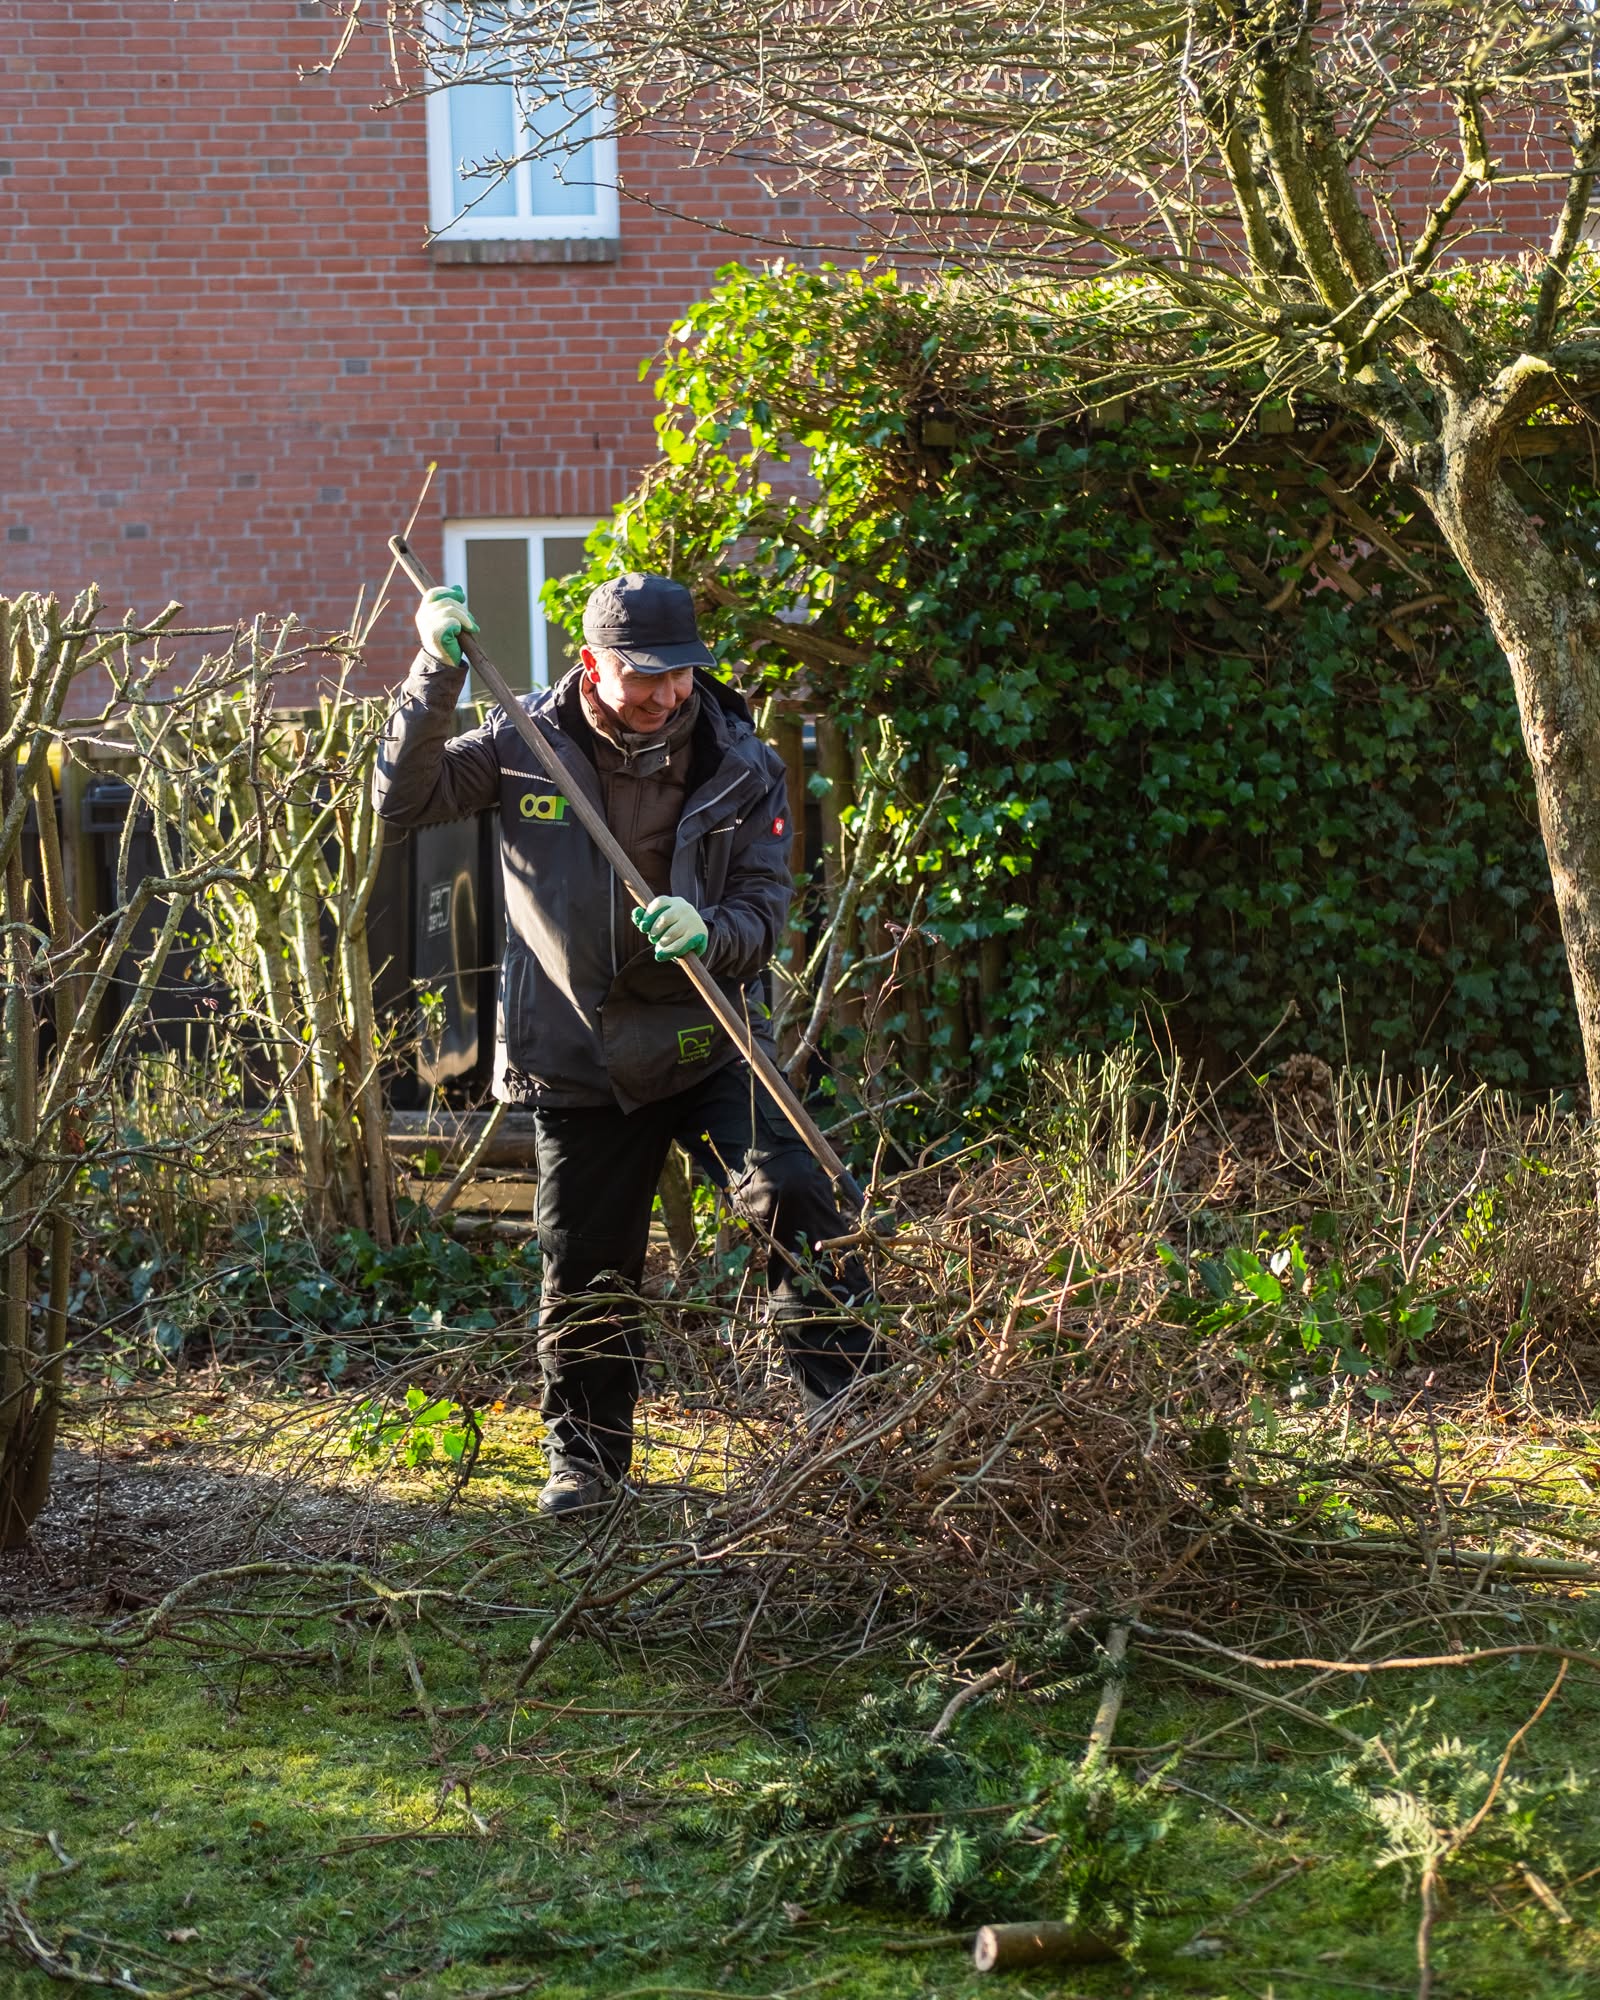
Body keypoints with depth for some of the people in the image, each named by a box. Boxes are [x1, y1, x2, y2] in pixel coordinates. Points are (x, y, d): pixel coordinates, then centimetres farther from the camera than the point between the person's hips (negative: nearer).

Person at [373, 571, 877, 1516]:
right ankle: (587, 1454, 25)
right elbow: (405, 799, -6)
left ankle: (853, 1398, -11)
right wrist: (439, 677, -17)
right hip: (578, 1059, 0)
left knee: (795, 1198, -21)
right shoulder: (525, 747, -5)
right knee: (586, 1273, 7)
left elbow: (765, 912, -5)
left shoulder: (743, 767, -5)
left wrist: (706, 934, -28)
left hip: (706, 1043, 0)